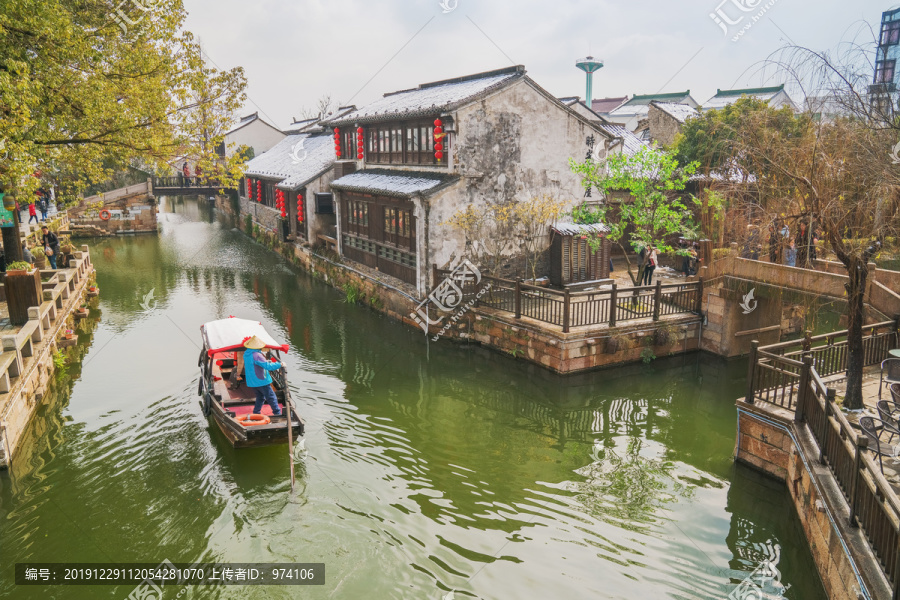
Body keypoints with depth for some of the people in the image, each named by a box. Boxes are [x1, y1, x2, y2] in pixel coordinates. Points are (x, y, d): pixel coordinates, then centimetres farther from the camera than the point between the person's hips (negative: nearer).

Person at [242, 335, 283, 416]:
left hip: (251, 382, 8)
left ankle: (256, 413, 21)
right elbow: (268, 366, -27)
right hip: (261, 381, -8)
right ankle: (277, 413, 3)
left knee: (260, 397, 21)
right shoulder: (257, 355, -23)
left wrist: (266, 361, 20)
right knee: (271, 397, 1)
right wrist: (279, 364, -19)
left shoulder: (246, 354, 5)